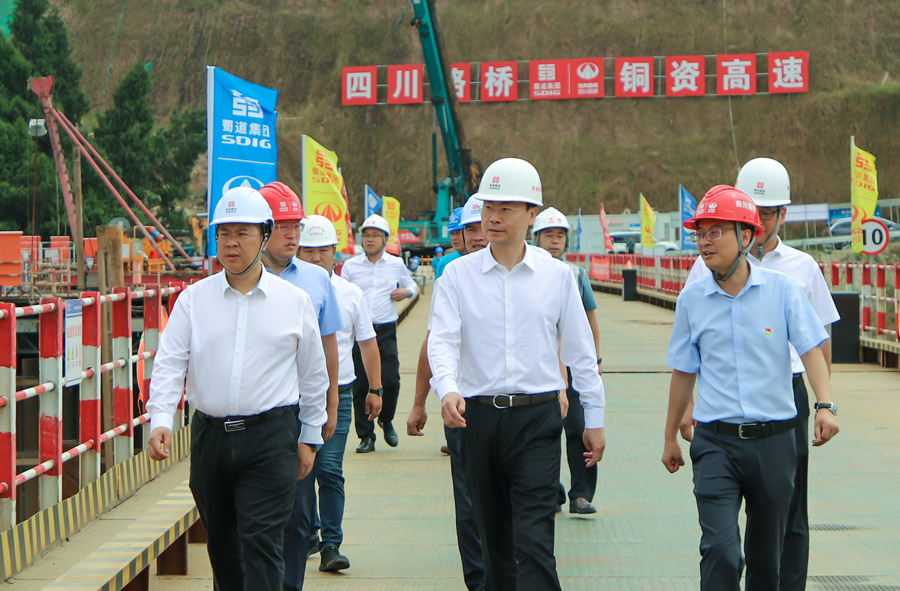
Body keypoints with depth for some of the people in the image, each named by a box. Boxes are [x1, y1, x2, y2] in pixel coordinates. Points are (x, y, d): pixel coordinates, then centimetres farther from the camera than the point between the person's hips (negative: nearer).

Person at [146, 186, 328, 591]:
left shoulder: (294, 301, 4)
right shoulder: (194, 299, 6)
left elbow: (314, 375, 12)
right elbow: (170, 362, -1)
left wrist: (309, 438, 11)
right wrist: (160, 419, -17)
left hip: (270, 439, -3)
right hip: (209, 435, 3)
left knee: (261, 542, -10)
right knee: (221, 542, 13)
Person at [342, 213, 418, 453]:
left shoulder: (396, 264, 8)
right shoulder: (351, 266, 7)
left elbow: (411, 285, 23)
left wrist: (406, 292, 0)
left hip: (386, 331, 0)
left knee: (391, 381, -10)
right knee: (361, 385, 0)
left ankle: (386, 420, 19)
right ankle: (366, 436, 9)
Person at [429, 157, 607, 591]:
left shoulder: (557, 275, 4)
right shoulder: (458, 274, 3)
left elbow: (580, 351, 9)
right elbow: (443, 340, -7)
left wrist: (594, 419, 10)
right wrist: (448, 389, -27)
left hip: (537, 415, -2)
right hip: (477, 415, 2)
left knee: (534, 537, -11)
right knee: (492, 534, 11)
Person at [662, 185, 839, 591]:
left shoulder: (781, 290, -1)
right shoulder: (692, 299, 3)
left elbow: (811, 350, -4)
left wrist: (825, 405, -21)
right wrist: (670, 438, 19)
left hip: (774, 439, 0)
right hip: (715, 442, 0)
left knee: (766, 553, 10)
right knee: (720, 549, -15)